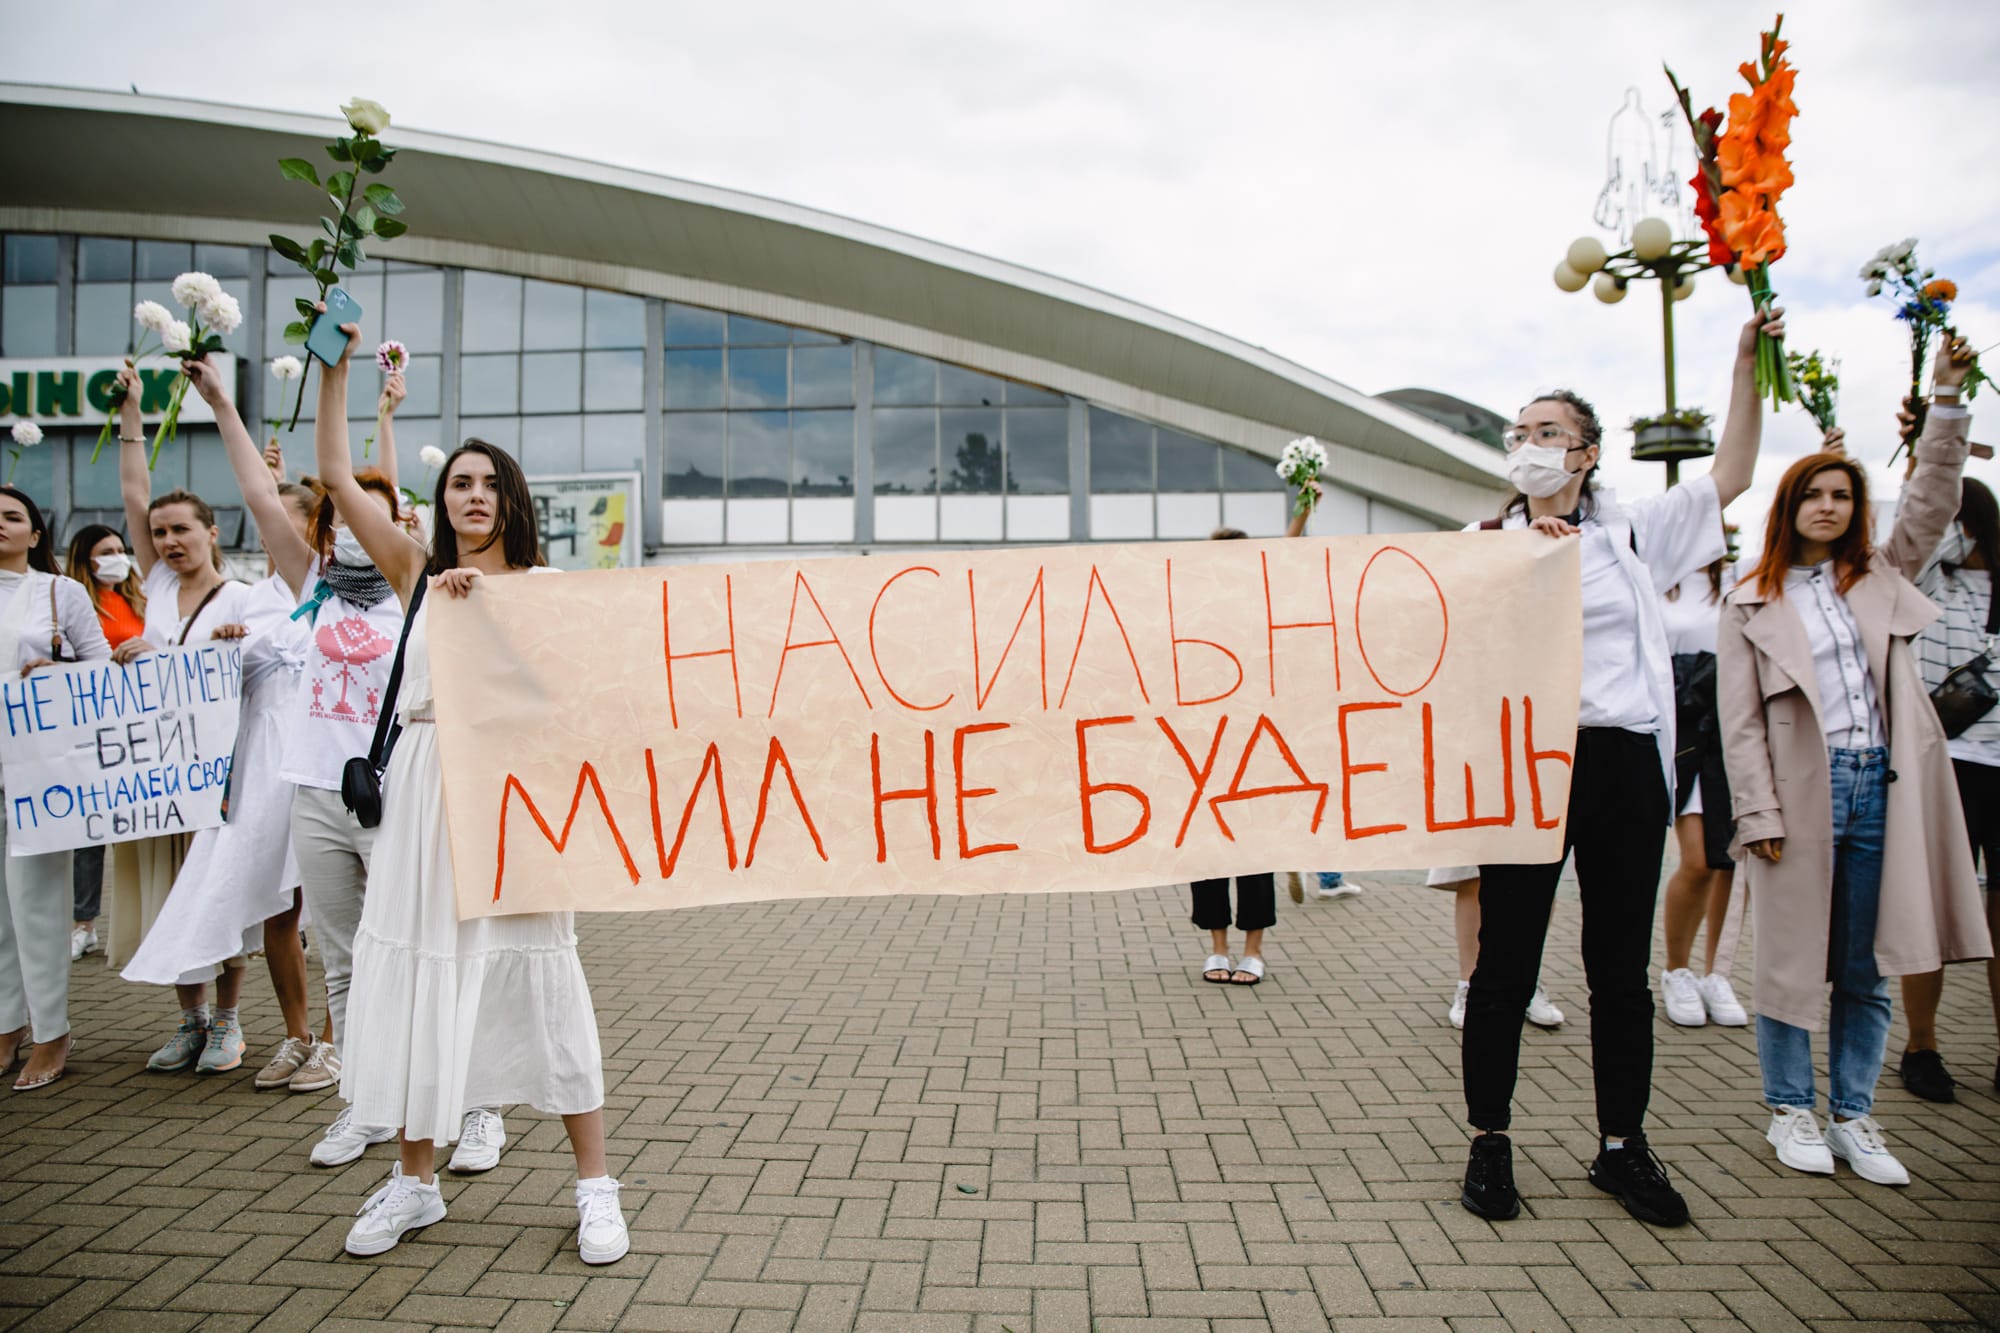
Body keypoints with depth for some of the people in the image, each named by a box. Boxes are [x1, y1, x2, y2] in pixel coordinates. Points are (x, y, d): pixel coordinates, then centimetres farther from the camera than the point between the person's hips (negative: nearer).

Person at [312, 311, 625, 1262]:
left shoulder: (541, 584, 7)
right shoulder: (416, 570, 12)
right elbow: (337, 476, 12)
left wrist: (489, 597, -14)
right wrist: (336, 367, 10)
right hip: (424, 790, 3)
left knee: (537, 972, -2)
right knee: (416, 971, 6)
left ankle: (595, 1187, 8)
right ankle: (414, 1181, 24)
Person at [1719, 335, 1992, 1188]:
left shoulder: (1880, 578, 15)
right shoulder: (1750, 604, 3)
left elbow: (1931, 504, 3)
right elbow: (1740, 722, -1)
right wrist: (1759, 814, -8)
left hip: (1882, 789, 3)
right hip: (1803, 791, -3)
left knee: (1867, 969, 8)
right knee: (1793, 960, 4)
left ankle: (1853, 1117, 20)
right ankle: (1790, 1110, 18)